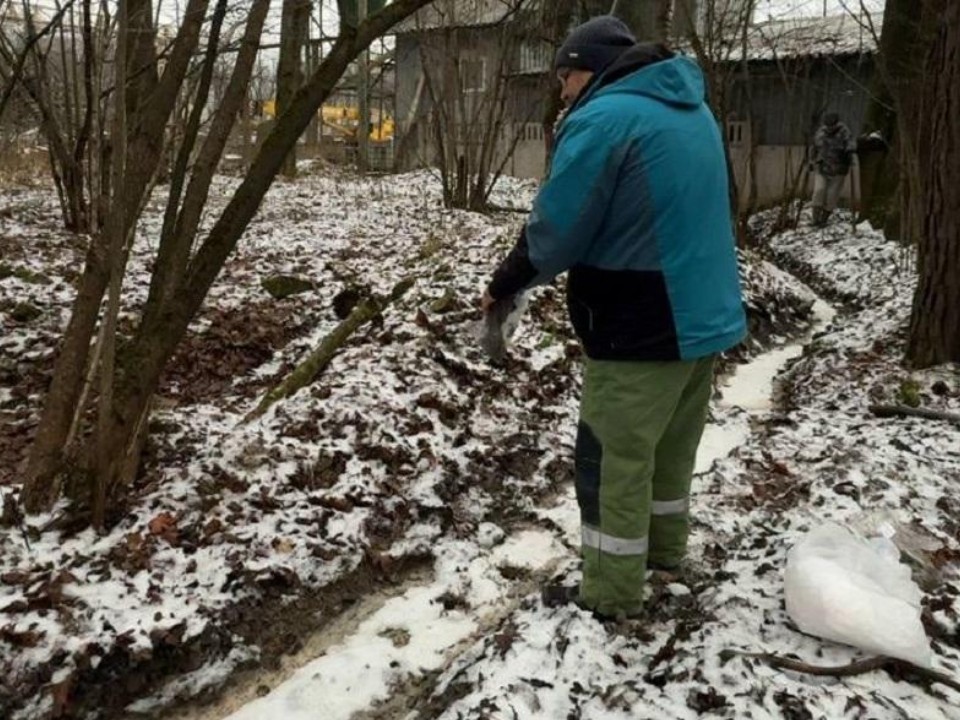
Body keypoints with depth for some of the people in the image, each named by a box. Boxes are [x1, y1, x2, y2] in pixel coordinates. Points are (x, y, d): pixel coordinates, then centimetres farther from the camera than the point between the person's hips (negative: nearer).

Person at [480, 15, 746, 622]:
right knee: (672, 444, 23)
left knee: (614, 459, 4)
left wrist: (503, 286, 1)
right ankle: (665, 546, 41)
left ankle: (611, 594, 16)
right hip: (706, 314, 9)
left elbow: (555, 231, -16)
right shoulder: (691, 109, 13)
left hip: (640, 328, -9)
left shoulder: (603, 118, -16)